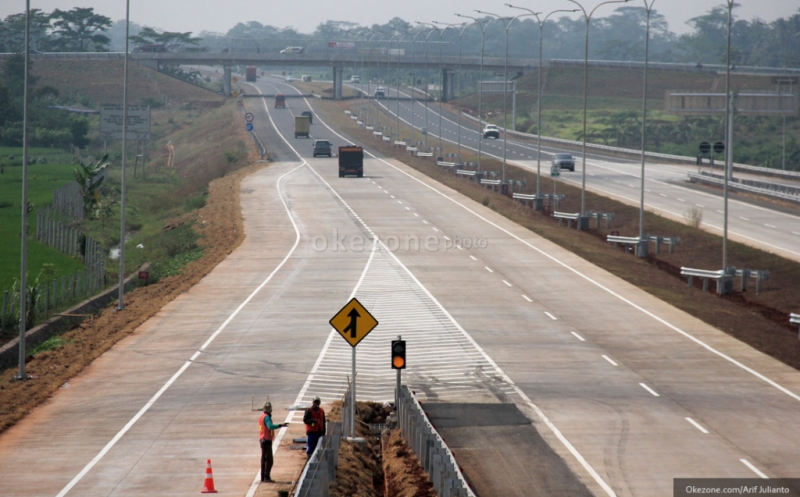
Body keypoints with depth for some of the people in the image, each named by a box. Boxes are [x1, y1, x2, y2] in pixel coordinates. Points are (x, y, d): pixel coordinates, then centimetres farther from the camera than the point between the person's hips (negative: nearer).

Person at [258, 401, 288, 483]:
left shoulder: (262, 416, 13)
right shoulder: (266, 417, -17)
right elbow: (270, 426, -34)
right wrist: (281, 425, -39)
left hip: (263, 440, 10)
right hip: (267, 440, -10)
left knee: (264, 459, 14)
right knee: (269, 460, -8)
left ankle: (263, 477, 18)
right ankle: (266, 477, -10)